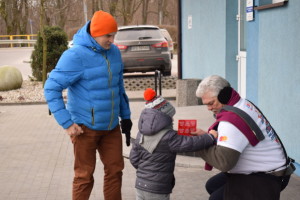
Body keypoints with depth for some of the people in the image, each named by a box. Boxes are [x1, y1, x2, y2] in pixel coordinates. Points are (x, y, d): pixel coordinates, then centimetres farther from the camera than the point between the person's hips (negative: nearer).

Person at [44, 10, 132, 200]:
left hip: (111, 126, 6)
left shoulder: (114, 52, 3)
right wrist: (67, 123, -20)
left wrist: (125, 115, 16)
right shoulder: (76, 55, -17)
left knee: (115, 170, 12)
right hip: (86, 127, -6)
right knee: (84, 175, 6)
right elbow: (51, 88, -17)